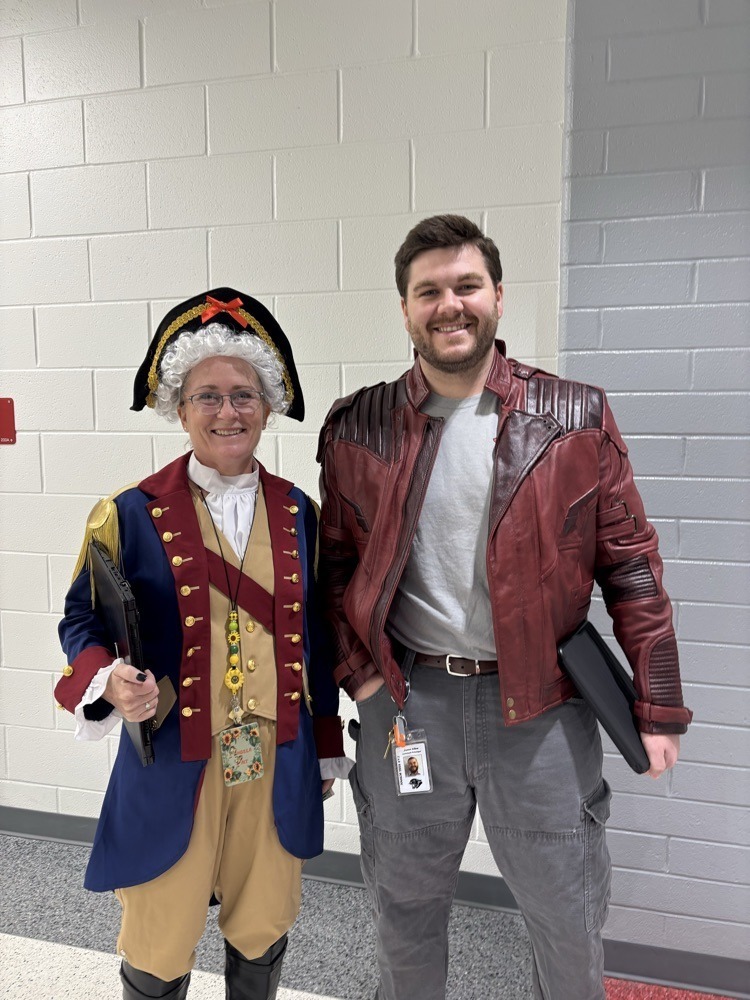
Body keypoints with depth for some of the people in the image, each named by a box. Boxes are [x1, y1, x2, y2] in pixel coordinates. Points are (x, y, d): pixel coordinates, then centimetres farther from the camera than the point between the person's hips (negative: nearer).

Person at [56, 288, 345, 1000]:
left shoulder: (296, 512, 1)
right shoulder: (131, 513, -8)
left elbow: (312, 636, 7)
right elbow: (82, 621, -1)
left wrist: (326, 750, 11)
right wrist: (111, 681, -23)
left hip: (277, 762, 3)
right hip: (171, 761, -2)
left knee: (263, 933, 20)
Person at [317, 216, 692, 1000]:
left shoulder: (576, 418, -4)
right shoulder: (356, 429, 0)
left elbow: (630, 567, -2)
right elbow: (336, 563, 7)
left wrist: (658, 705, -3)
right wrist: (356, 667, -4)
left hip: (541, 705, 0)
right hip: (404, 701, 1)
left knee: (568, 918, 17)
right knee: (404, 908, 21)